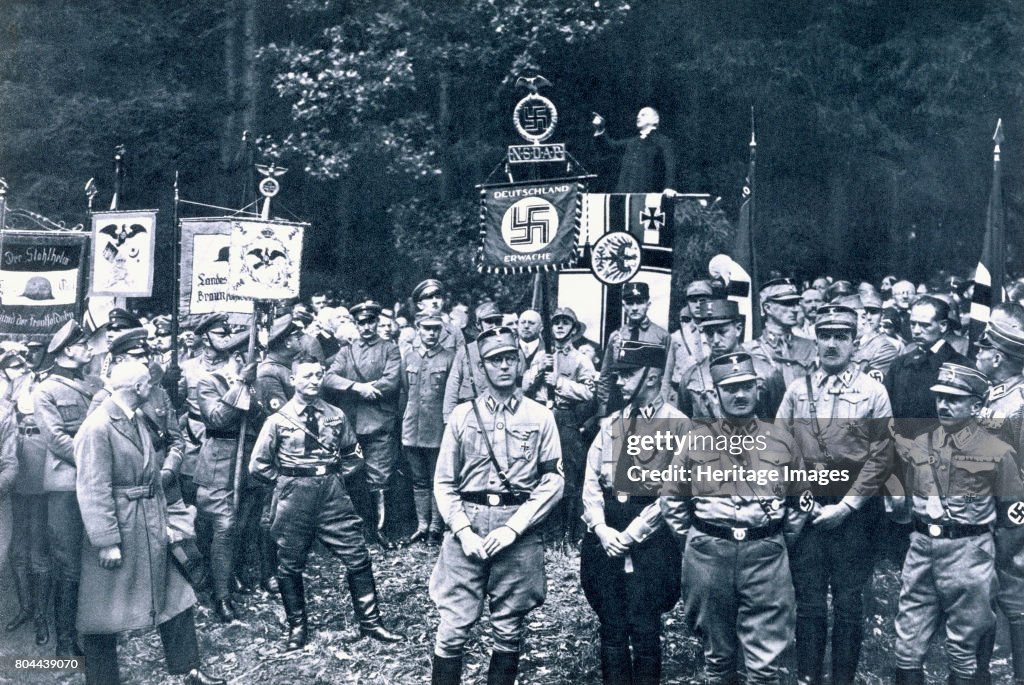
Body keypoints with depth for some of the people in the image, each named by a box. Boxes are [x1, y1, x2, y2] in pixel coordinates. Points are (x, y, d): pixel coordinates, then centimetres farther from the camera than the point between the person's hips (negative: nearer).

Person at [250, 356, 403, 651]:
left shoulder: (336, 416, 5)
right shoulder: (278, 420, -3)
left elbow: (353, 453, 20)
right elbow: (258, 465, 1)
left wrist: (336, 476, 10)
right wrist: (288, 482, 1)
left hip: (333, 493, 2)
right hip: (294, 497, -2)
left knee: (358, 557, 0)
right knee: (291, 565, 7)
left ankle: (370, 623, 12)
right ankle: (297, 628, 25)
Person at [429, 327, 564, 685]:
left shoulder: (540, 417, 5)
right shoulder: (462, 415, 7)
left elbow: (553, 480, -2)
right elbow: (444, 482, 6)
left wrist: (513, 527, -12)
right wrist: (463, 530, -9)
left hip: (519, 530, 0)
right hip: (467, 525, 0)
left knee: (509, 631, 8)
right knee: (452, 629, -1)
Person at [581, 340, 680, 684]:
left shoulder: (677, 425, -6)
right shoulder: (612, 423, 12)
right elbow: (591, 481, 8)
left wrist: (631, 533, -14)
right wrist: (601, 528, -7)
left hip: (650, 540, -5)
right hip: (606, 536, 5)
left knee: (644, 630, 0)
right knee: (611, 629, 9)